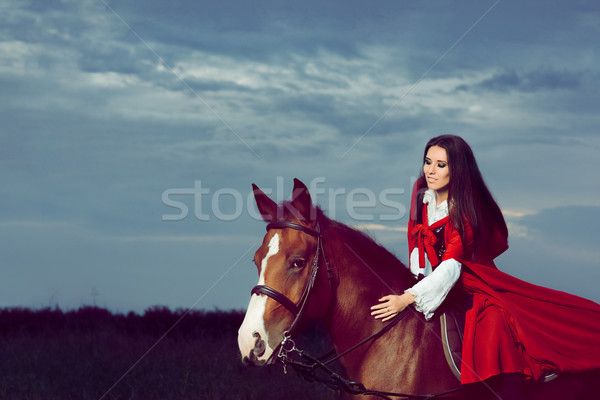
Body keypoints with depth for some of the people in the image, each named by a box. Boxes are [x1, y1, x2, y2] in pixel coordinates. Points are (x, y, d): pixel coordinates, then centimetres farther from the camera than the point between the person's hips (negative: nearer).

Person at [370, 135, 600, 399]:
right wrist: (419, 277, -4)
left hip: (472, 284, -6)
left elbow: (451, 267, -29)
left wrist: (409, 298, -39)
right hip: (433, 279, 6)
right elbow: (415, 241, 12)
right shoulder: (421, 194, 0)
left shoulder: (466, 211, -19)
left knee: (494, 323, -31)